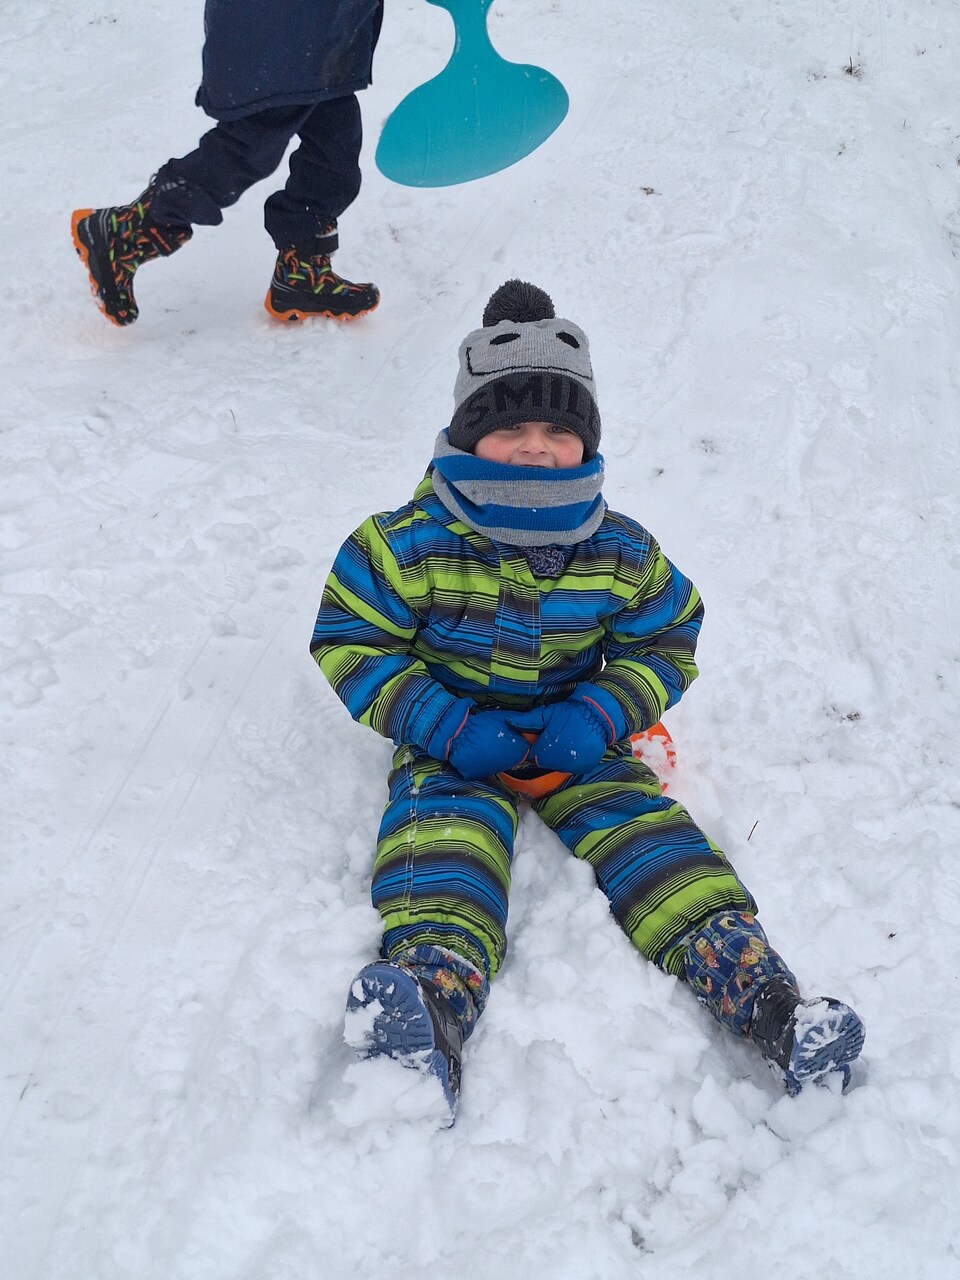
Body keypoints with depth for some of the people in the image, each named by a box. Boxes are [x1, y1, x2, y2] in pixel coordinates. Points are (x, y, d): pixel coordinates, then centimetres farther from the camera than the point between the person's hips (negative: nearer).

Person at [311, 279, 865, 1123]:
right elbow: (349, 642, -10)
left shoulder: (622, 554, -5)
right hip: (453, 744, -2)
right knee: (442, 832, -28)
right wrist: (446, 727, -20)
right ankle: (433, 988, -50)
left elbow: (665, 645, 5)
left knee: (642, 826, -17)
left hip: (572, 740, 2)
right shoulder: (411, 544, -13)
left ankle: (751, 985, -26)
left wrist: (598, 718, -15)